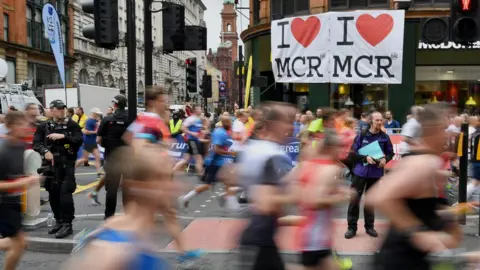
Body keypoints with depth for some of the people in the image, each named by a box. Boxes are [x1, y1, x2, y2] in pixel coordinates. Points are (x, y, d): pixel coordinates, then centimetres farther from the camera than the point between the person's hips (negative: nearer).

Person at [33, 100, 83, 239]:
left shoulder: (72, 125, 1)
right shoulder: (44, 126, 7)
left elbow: (80, 140, -9)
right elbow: (36, 143, 2)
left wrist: (63, 136, -19)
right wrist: (45, 151, -16)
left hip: (67, 163, -4)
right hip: (51, 164, 4)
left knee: (65, 193, -10)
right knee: (53, 194, 10)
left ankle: (67, 224, -2)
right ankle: (59, 221, 25)